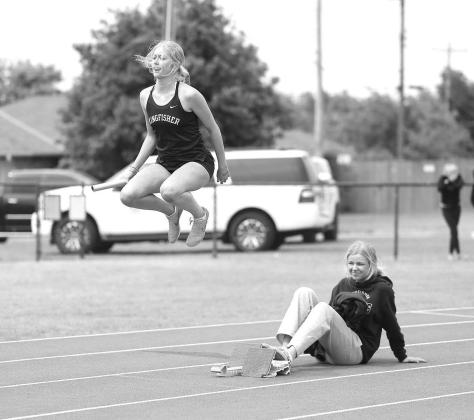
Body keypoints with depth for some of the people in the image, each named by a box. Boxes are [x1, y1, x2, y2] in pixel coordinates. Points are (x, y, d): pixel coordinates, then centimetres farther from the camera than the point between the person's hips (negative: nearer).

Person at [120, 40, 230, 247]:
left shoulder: (189, 95, -16)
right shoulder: (145, 96, 1)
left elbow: (213, 129, -3)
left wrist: (222, 165, 4)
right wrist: (135, 167, 6)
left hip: (196, 161, -5)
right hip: (165, 163, 6)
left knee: (168, 190, -38)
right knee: (128, 195, -20)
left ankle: (200, 215, -2)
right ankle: (171, 211, 11)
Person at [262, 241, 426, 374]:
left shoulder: (382, 290, 4)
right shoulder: (343, 285, 21)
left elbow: (391, 326, 6)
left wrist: (402, 356, 11)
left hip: (357, 350, -5)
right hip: (326, 349, 6)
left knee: (324, 308, -31)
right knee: (304, 293, -13)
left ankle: (290, 354, -53)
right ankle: (285, 345, -36)